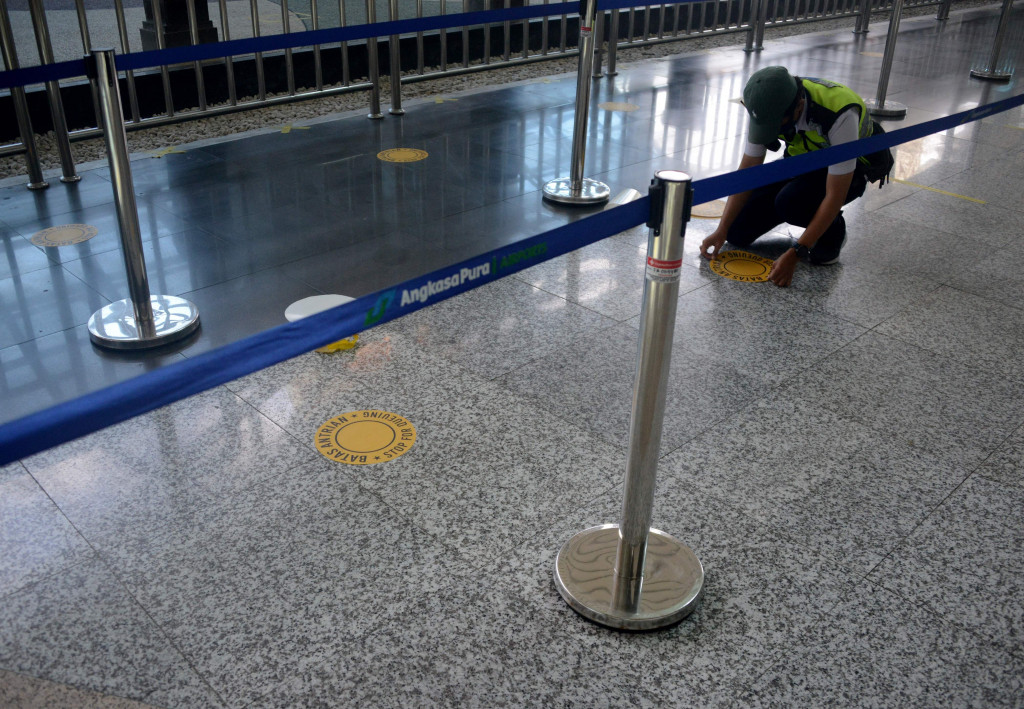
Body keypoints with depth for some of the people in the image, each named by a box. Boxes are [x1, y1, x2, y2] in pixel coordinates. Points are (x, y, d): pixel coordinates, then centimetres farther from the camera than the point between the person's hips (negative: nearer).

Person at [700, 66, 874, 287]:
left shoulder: (840, 115, -37)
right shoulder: (767, 107, -21)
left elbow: (835, 195, -33)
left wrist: (796, 254, -36)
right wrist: (721, 230, -19)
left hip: (847, 170, -5)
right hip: (800, 160, 5)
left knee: (789, 201, -37)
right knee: (737, 231, -8)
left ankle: (834, 229, -5)